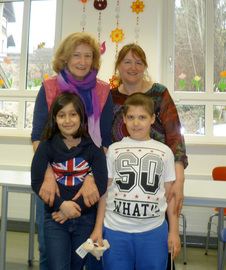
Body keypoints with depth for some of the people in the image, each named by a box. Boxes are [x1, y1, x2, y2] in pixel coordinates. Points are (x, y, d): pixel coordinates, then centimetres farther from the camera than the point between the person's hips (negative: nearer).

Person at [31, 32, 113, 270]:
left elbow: (104, 141, -4)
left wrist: (92, 178, -18)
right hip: (51, 177, 1)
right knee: (48, 246, 10)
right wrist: (48, 176, -18)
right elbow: (37, 136, -4)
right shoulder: (49, 88, 2)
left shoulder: (102, 92, 2)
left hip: (90, 177, 0)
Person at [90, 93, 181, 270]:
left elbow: (170, 193, 7)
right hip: (115, 229, 0)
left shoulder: (164, 152, 5)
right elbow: (105, 190, 6)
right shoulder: (114, 150, 4)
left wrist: (174, 231, 7)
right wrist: (98, 227, 5)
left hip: (153, 230, 1)